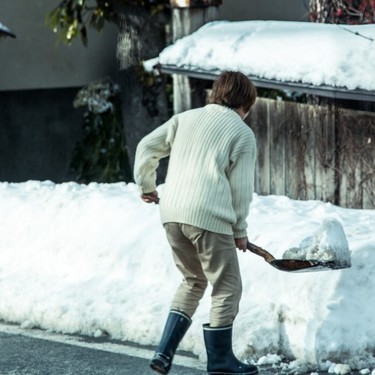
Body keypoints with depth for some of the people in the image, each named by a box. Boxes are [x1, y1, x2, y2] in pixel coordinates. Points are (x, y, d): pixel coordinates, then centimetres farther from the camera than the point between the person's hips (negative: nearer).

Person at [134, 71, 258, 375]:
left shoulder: (186, 118, 17)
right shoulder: (243, 133, 4)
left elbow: (147, 147, 17)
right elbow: (241, 187, 1)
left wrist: (146, 186, 31)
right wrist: (240, 230, 11)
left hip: (172, 213, 6)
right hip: (209, 217, -6)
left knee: (194, 281, 23)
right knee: (227, 287, 8)